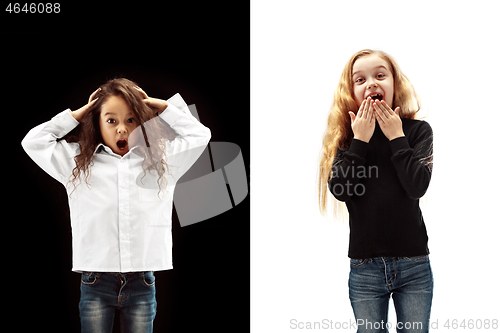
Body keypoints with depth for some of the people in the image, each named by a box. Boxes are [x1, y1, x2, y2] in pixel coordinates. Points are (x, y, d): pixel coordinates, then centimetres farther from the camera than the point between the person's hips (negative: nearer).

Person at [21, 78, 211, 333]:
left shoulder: (159, 158, 10)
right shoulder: (77, 161, 9)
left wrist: (162, 107, 11)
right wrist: (76, 115, 10)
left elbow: (199, 135, 13)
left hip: (141, 282, 1)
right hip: (96, 282, 0)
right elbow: (33, 142, 9)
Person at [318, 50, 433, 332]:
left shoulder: (418, 130, 0)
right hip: (365, 267, 1)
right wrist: (359, 140, -12)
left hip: (414, 265, 0)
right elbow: (340, 190, -12)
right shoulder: (346, 136, 3)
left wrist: (397, 137, -11)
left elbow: (417, 187, -14)